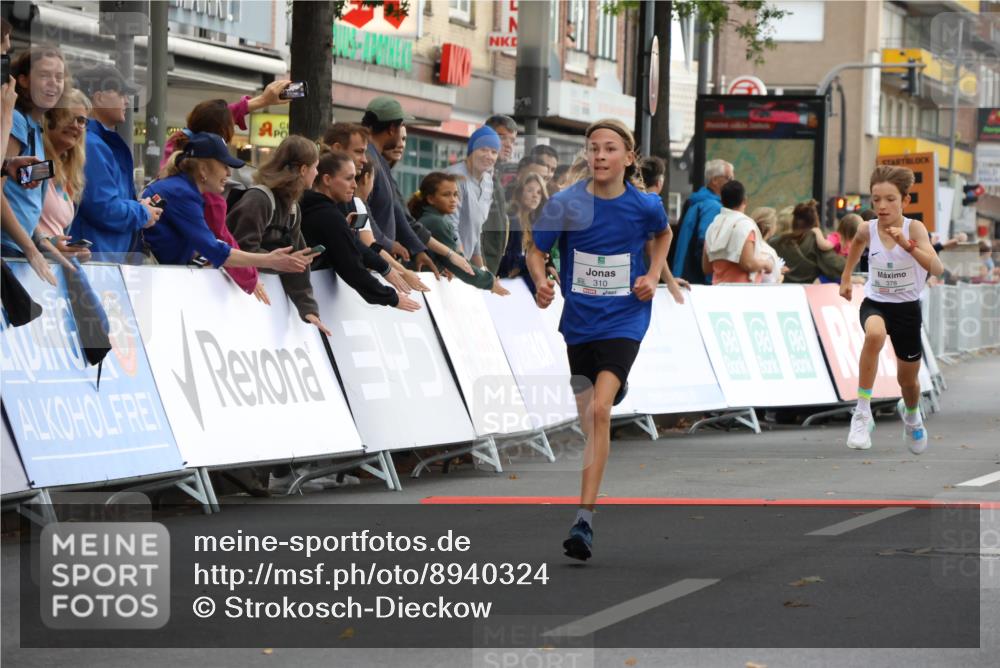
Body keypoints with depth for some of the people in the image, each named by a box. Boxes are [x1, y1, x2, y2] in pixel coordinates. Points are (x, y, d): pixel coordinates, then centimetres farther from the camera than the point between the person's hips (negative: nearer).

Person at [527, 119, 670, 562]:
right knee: (585, 417, 14)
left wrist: (653, 275, 1)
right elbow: (537, 250, -1)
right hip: (578, 320, 3)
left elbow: (662, 234, 17)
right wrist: (541, 281, -22)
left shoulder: (645, 206, -7)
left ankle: (585, 519, -23)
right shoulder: (565, 204, -10)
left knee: (600, 410, -19)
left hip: (623, 320, -2)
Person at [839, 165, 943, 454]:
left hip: (907, 308, 0)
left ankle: (912, 416, 53)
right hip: (875, 303, 0)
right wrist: (846, 277, 20)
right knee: (875, 334, -37)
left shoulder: (914, 228, -20)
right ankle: (862, 413, -30)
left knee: (907, 379, 15)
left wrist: (908, 246, -45)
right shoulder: (868, 230, -11)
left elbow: (937, 269, -33)